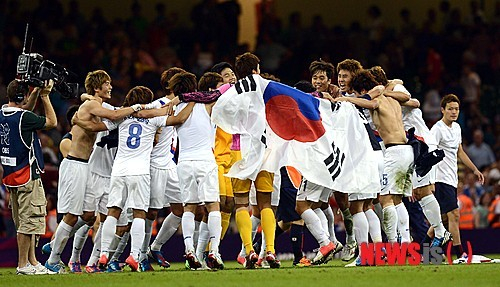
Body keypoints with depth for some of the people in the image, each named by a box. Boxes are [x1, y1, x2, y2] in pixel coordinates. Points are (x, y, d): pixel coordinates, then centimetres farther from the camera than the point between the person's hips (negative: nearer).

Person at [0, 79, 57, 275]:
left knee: (24, 222, 14)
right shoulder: (24, 118, -19)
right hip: (27, 177, -9)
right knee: (31, 220, -4)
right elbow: (52, 122, -7)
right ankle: (23, 264, -4)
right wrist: (45, 96, -2)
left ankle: (32, 262, 19)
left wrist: (36, 93, 22)